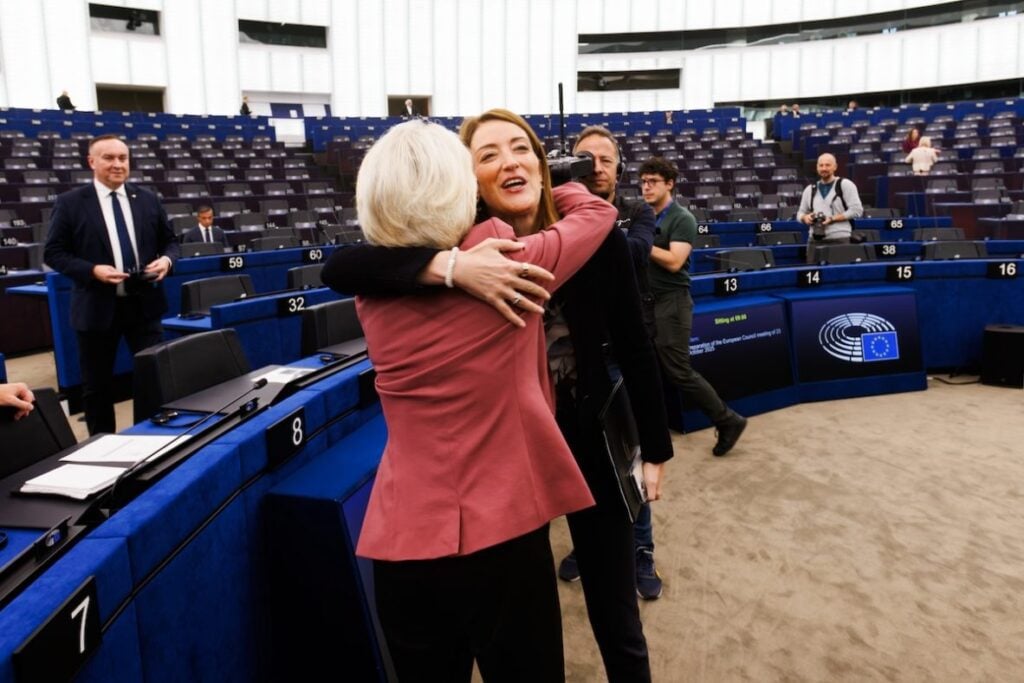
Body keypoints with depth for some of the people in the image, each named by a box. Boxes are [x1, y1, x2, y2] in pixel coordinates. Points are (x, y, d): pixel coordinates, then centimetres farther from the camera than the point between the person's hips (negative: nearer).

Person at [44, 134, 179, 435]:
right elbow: (53, 252, -3)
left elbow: (169, 241, 13)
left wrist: (167, 259, -9)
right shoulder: (70, 203, -3)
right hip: (97, 307, -2)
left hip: (143, 303, 2)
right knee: (97, 385, 10)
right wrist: (92, 270, -19)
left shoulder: (148, 200, 6)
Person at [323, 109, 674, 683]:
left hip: (592, 445, 0)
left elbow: (634, 351, -4)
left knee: (617, 623, 16)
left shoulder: (597, 240, -14)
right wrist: (449, 266, -44)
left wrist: (655, 449, 3)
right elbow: (343, 266, -29)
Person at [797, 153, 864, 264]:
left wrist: (833, 218, -12)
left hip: (839, 239, -4)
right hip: (815, 240, 4)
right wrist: (805, 217, -2)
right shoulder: (810, 189, 17)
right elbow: (800, 212, 22)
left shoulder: (845, 185, 3)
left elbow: (857, 210, -4)